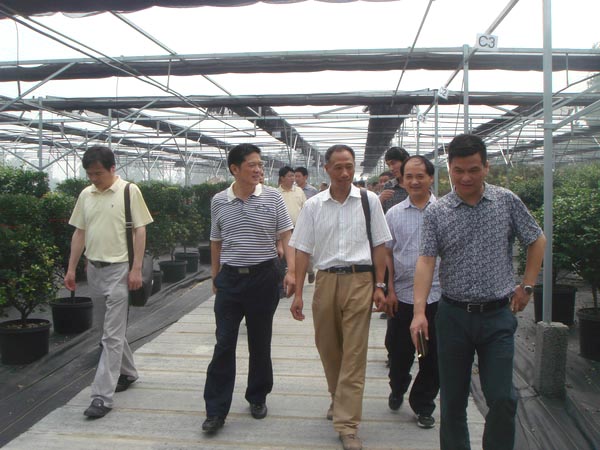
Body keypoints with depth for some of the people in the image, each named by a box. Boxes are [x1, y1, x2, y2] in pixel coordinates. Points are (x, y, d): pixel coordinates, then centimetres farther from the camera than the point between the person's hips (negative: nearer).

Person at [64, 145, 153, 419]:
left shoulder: (129, 191, -7)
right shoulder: (86, 195, 8)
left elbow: (140, 230, -8)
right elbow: (80, 233, 13)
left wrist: (136, 269, -13)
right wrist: (71, 268, 10)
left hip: (119, 269, -6)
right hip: (94, 268, 6)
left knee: (112, 335, -4)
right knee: (114, 327, 18)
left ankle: (102, 396, 0)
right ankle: (127, 372, 36)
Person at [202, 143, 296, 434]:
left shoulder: (273, 197, -2)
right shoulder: (219, 201, 3)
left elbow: (286, 237, -2)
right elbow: (216, 243, 12)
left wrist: (291, 271, -14)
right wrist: (215, 278, 13)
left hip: (263, 277, -1)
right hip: (229, 279, 1)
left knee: (260, 343, 11)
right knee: (224, 344, 1)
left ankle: (258, 398, 30)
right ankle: (215, 411, 10)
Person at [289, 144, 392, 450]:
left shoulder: (369, 200, 3)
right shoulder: (313, 206, 5)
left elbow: (379, 245, 6)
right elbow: (302, 250, 5)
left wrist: (379, 286, 0)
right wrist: (297, 293, 1)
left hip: (359, 279, -2)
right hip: (325, 279, 2)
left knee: (354, 352, -2)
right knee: (327, 347, 14)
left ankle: (347, 424, 7)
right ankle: (339, 399, 41)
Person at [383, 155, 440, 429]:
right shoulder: (394, 214, 4)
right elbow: (387, 254, 7)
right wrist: (389, 289, 1)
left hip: (437, 296, -1)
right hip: (403, 295, 1)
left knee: (433, 356, 9)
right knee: (399, 351, 13)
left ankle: (423, 406, 28)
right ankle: (397, 389, 41)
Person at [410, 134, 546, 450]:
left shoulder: (507, 201, 1)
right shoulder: (436, 212, -2)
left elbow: (537, 241, 12)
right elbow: (426, 260, -9)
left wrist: (527, 286, 5)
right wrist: (419, 311, -19)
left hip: (498, 316, 0)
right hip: (453, 315, 0)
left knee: (502, 399, 0)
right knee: (452, 399, 10)